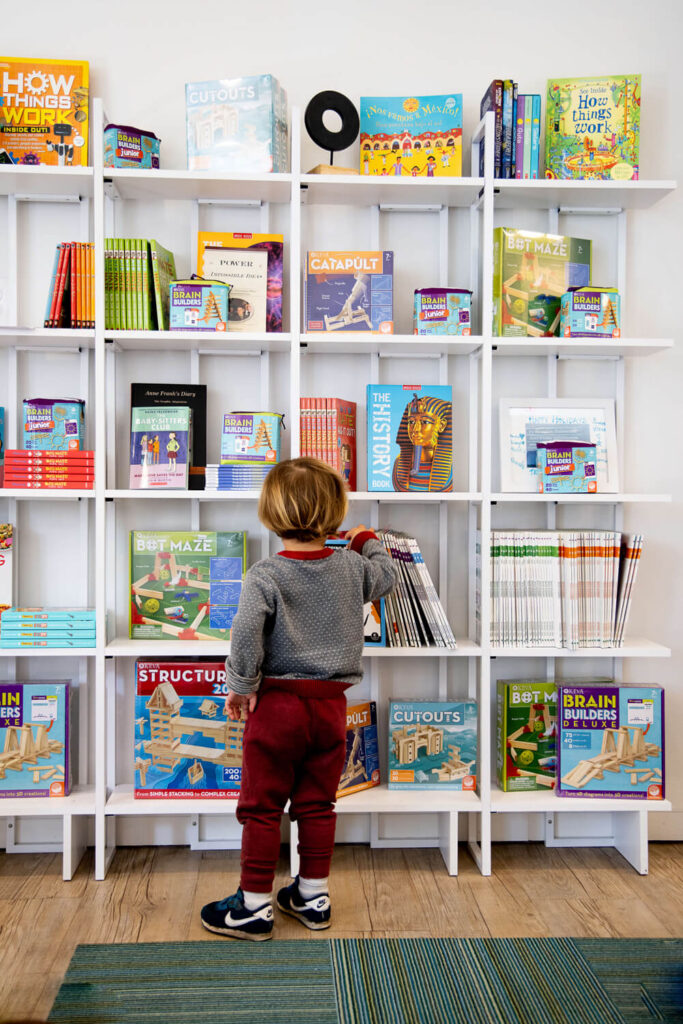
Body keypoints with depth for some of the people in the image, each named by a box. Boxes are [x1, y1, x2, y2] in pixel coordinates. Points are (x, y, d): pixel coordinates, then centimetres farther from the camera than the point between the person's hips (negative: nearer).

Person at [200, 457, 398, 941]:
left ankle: (255, 906, 18)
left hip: (277, 703, -4)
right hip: (330, 705, 4)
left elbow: (246, 634, -25)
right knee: (317, 805, 16)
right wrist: (368, 542, 37)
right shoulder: (352, 567, -1)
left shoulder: (265, 575, -14)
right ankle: (313, 896, 28)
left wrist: (241, 686, -12)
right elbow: (386, 575, 20)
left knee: (261, 807, 8)